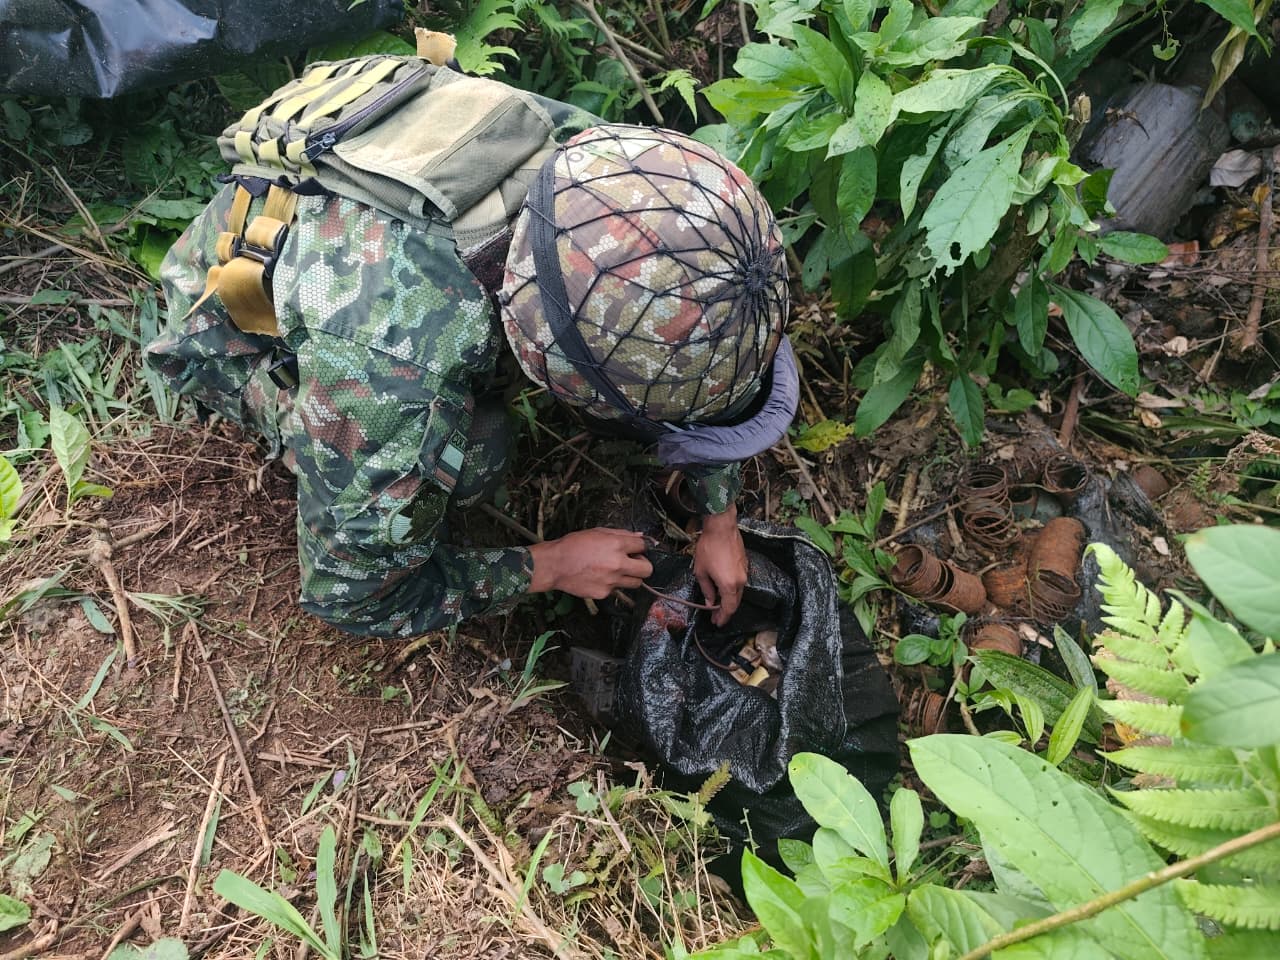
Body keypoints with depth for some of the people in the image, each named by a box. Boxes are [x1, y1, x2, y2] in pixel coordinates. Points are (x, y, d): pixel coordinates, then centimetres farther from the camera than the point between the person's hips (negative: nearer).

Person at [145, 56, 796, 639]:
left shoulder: (600, 158, -29)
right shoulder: (388, 379, -46)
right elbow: (347, 595, -26)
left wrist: (720, 521, -5)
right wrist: (548, 566, -19)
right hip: (240, 323, -5)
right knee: (470, 456, -27)